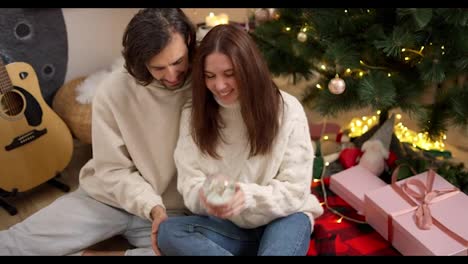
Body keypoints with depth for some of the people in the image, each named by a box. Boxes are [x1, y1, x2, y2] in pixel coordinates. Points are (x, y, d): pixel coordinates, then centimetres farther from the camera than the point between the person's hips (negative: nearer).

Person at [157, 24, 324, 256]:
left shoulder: (287, 109, -9)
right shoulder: (194, 114, -1)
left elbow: (295, 190, -10)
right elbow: (189, 186, -5)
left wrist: (248, 196, -29)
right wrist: (206, 197, -29)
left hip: (281, 220, -2)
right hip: (227, 224, 3)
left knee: (293, 225, -38)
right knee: (168, 232, -27)